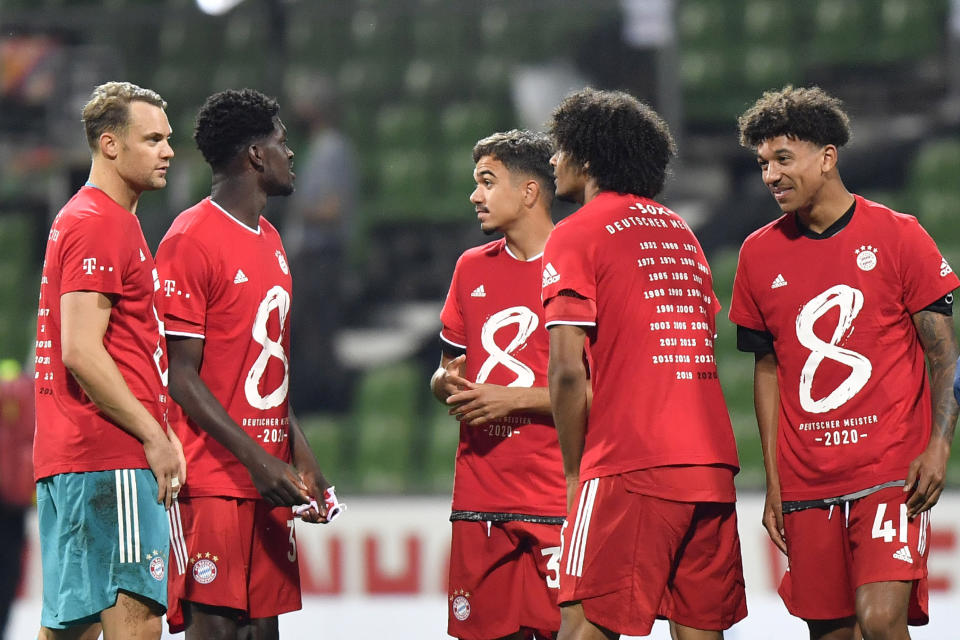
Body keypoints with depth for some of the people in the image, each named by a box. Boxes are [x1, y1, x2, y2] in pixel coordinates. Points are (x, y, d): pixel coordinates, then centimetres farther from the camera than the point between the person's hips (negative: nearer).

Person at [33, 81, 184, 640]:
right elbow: (81, 352, -19)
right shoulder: (99, 224, -11)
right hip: (111, 458, -10)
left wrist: (159, 429, 19)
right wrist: (155, 436, -16)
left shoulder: (81, 219, 22)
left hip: (66, 458, 10)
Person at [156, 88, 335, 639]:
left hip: (269, 480, 9)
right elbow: (181, 377, -14)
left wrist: (301, 457, 14)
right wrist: (258, 460, -18)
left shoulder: (270, 242, 18)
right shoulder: (191, 240, -10)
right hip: (213, 482, -9)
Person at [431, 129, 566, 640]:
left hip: (558, 501, -6)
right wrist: (450, 385, 0)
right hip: (479, 498, 6)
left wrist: (513, 399, -12)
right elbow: (446, 372, 24)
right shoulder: (473, 268, 16)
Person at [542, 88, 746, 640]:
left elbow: (568, 371, -10)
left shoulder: (576, 235, -1)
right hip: (713, 465, 7)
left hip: (630, 468, -7)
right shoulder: (682, 232, 20)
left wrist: (575, 470, 1)